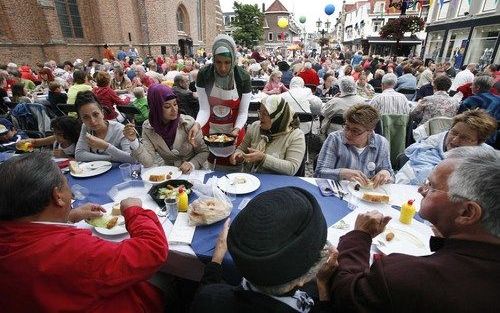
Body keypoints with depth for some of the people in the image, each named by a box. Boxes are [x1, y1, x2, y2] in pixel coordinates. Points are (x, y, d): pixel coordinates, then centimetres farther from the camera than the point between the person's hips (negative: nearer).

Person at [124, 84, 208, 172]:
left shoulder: (188, 122, -13)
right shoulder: (148, 128, -6)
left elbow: (203, 151, -5)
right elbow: (148, 163, -13)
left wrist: (192, 164, -22)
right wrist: (134, 141, -25)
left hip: (194, 173, 0)